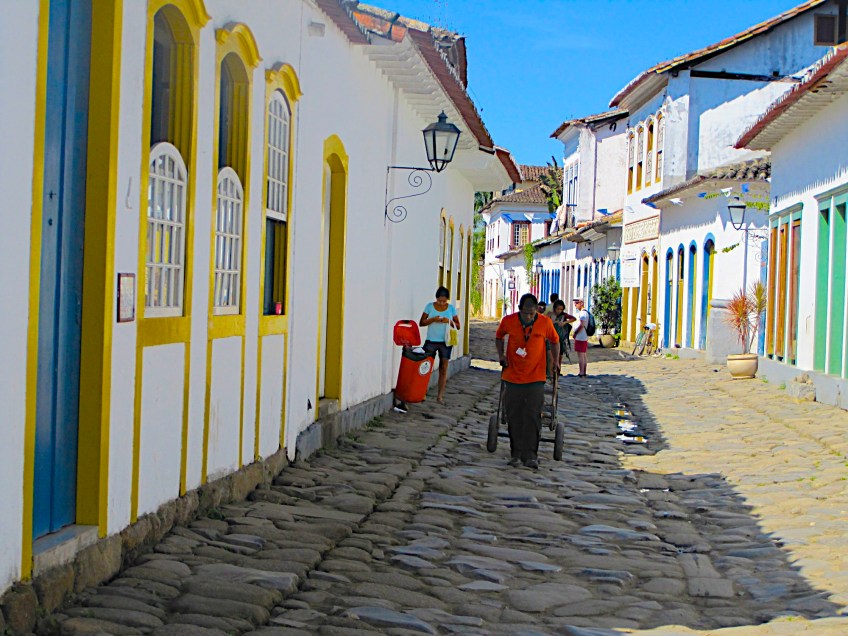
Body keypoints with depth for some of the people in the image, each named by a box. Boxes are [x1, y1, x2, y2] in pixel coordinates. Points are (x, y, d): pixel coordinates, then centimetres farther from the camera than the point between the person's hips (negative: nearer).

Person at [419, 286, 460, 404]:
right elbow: (421, 323, 1)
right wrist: (432, 319, -16)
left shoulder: (451, 308, 3)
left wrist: (449, 321, -14)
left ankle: (440, 395, 4)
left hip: (445, 342, 1)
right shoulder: (429, 306, 1)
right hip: (431, 341, -1)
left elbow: (458, 326, 6)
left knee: (443, 368, 1)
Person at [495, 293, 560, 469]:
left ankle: (530, 456, 0)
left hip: (535, 378, -1)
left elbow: (554, 341, 12)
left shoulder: (545, 323, -6)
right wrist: (501, 356, 5)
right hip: (512, 377, 1)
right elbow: (499, 337, 16)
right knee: (514, 417, 4)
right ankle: (516, 454, 14)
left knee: (533, 418, -5)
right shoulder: (508, 321, -4)